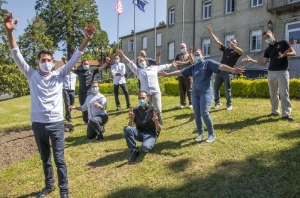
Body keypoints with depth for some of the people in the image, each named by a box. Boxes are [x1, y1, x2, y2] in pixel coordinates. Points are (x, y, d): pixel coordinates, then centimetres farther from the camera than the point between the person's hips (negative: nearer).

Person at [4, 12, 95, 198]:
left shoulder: (59, 75, 2)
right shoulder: (32, 75, 3)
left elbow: (74, 59, -8)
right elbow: (17, 55, -6)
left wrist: (86, 40, -20)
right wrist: (10, 32, -19)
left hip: (56, 123, -2)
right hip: (38, 124, 2)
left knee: (59, 159, 4)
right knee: (45, 158, 19)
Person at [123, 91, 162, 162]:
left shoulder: (154, 110, -8)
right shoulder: (136, 110, 1)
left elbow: (159, 130, -8)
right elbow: (131, 127, -5)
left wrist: (156, 122, -30)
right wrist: (131, 119, -25)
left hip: (151, 134, -3)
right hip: (139, 133, 4)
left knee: (145, 147, -36)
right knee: (127, 129, -27)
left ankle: (149, 143, 2)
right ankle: (134, 150, -13)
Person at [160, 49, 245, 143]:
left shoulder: (208, 63, 1)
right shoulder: (193, 67, 14)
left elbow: (220, 66, -14)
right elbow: (180, 72, 18)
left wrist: (233, 70, -29)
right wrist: (167, 74, 19)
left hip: (206, 92, -5)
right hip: (195, 93, 5)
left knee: (204, 113, -14)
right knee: (197, 114, 4)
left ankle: (212, 134, 4)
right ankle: (200, 133, 21)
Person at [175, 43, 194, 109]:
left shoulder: (189, 54, 10)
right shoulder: (178, 56, 15)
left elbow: (192, 62, -7)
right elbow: (177, 63, -4)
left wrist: (190, 54, -14)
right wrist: (186, 62, -8)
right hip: (181, 74, 2)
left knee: (190, 89, -6)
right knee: (182, 89, 3)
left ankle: (191, 103, -2)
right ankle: (183, 103, 10)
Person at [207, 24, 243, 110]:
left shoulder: (236, 52, 0)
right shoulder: (225, 48, 12)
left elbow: (241, 52, -25)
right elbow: (217, 41, 7)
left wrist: (234, 46, -44)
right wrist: (210, 32, 0)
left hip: (228, 72, -4)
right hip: (220, 71, 4)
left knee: (227, 89, 0)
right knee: (216, 88, 5)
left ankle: (229, 104, 14)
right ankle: (217, 102, 20)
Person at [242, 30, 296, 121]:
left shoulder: (283, 43, 4)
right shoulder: (267, 50, 14)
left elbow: (294, 52, 2)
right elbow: (263, 63, 8)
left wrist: (285, 54, -19)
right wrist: (252, 60, -5)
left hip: (283, 72, -4)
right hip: (271, 73, 5)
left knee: (284, 94, -7)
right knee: (273, 94, 7)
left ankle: (286, 113, -5)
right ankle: (275, 111, 18)